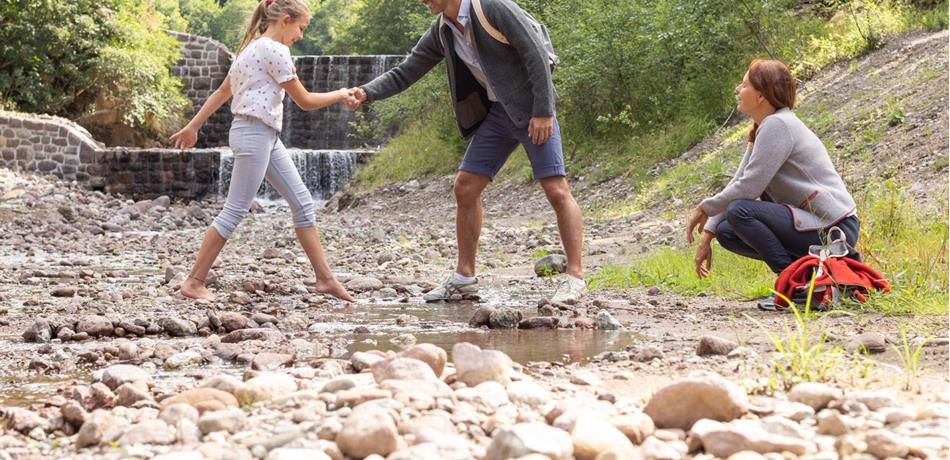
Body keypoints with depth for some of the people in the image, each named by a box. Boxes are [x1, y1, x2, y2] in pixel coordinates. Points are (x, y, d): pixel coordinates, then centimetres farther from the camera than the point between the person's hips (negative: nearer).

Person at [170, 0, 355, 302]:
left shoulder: (253, 48, 15)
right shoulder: (275, 50, -14)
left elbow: (222, 91, 17)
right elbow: (304, 101, -11)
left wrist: (193, 126, 19)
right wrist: (340, 95, 3)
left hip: (267, 136, 10)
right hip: (254, 134, -10)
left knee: (302, 202, 9)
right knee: (235, 212, -7)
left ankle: (324, 278, 11)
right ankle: (194, 283, -3)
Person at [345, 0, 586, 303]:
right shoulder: (441, 32, 5)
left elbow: (537, 53, -19)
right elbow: (404, 73, 8)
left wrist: (543, 111, -21)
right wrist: (366, 93, -9)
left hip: (531, 109, -7)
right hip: (495, 113, 7)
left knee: (556, 190, -12)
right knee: (465, 188, 3)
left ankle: (574, 279, -11)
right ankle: (464, 277, 11)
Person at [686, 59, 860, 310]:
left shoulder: (777, 125, -16)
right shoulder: (762, 130, 14)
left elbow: (747, 188, -20)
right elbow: (737, 184, 14)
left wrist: (705, 208, -4)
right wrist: (706, 236, 9)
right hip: (813, 223, 10)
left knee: (740, 211, -23)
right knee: (726, 232, 8)